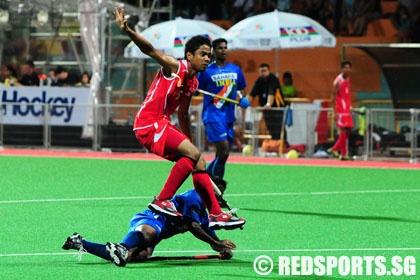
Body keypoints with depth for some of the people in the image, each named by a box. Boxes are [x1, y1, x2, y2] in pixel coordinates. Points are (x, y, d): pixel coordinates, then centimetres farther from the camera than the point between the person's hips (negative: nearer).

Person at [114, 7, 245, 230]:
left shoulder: (193, 83, 15)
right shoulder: (175, 67, -9)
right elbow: (150, 50, -22)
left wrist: (189, 141, 32)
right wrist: (127, 31, -37)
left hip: (163, 125, 9)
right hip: (148, 123, -9)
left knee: (196, 161, 7)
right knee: (193, 154, -22)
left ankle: (215, 214, 11)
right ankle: (162, 201, -17)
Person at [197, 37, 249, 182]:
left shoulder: (236, 70, 13)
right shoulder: (207, 71, -3)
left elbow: (242, 89, 24)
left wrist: (241, 98, 6)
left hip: (229, 115, 6)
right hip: (213, 114, -6)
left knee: (222, 155, 5)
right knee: (223, 149, -19)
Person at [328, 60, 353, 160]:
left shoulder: (348, 79, 13)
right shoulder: (338, 81, -12)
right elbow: (333, 97, -13)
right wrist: (334, 112, -18)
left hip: (347, 110, 8)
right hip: (340, 110, -8)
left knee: (348, 130, 7)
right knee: (343, 131, -8)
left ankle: (334, 149, 18)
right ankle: (343, 154, -2)